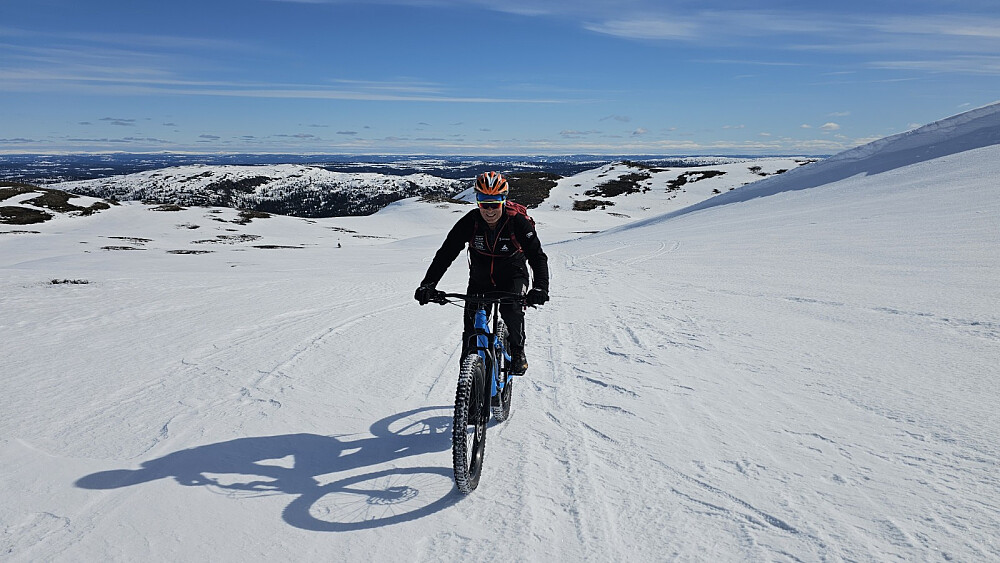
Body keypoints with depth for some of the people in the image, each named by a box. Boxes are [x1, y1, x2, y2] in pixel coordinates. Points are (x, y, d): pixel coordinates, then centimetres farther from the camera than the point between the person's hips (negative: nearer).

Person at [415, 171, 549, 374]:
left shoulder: (518, 222, -22)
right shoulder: (469, 223, -18)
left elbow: (537, 256, -24)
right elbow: (445, 254, -18)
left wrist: (540, 287, -42)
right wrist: (427, 285, -31)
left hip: (512, 277, -2)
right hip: (480, 279, 2)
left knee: (511, 310, -28)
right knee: (471, 325, -7)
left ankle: (517, 352, -5)